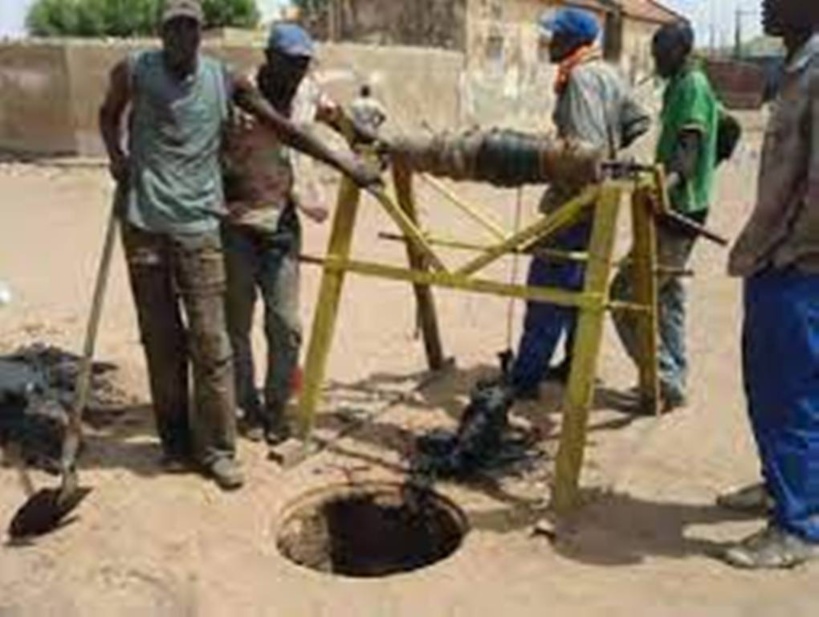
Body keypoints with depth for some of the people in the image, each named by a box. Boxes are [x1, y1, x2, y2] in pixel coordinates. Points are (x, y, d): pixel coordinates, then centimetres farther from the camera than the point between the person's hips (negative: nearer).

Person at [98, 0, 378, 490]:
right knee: (161, 340, 5)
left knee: (210, 341, -4)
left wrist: (343, 162, 3)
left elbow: (283, 128, 5)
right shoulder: (134, 72, 2)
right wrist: (116, 154, 3)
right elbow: (109, 113, 23)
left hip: (198, 226, -1)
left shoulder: (225, 80, 1)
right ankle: (176, 444, 20)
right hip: (145, 225, 1)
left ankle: (218, 449, 7)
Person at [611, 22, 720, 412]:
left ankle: (667, 382, -4)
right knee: (667, 294, 16)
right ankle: (673, 382, 24)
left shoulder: (691, 87, -13)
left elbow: (690, 145, -28)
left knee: (624, 297, -9)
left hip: (678, 209, -11)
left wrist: (670, 181, -45)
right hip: (680, 207, 11)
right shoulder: (683, 85, 16)